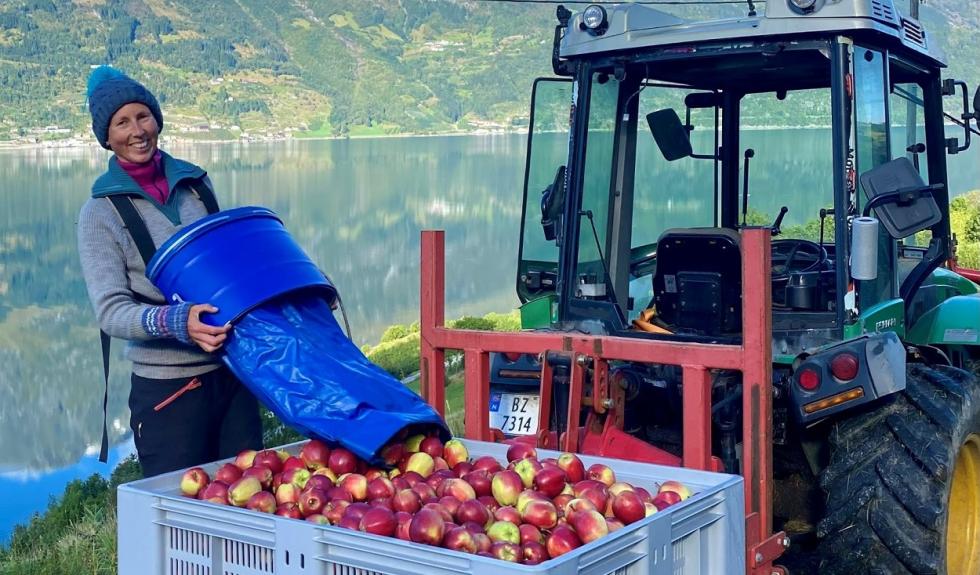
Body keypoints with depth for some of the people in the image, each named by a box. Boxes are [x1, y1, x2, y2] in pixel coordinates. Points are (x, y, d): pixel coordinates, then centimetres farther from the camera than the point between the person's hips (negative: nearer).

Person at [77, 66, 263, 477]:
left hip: (232, 372, 4)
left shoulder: (196, 183, 6)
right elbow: (111, 311, -12)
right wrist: (175, 321, -29)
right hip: (168, 390, -4)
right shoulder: (101, 212, -5)